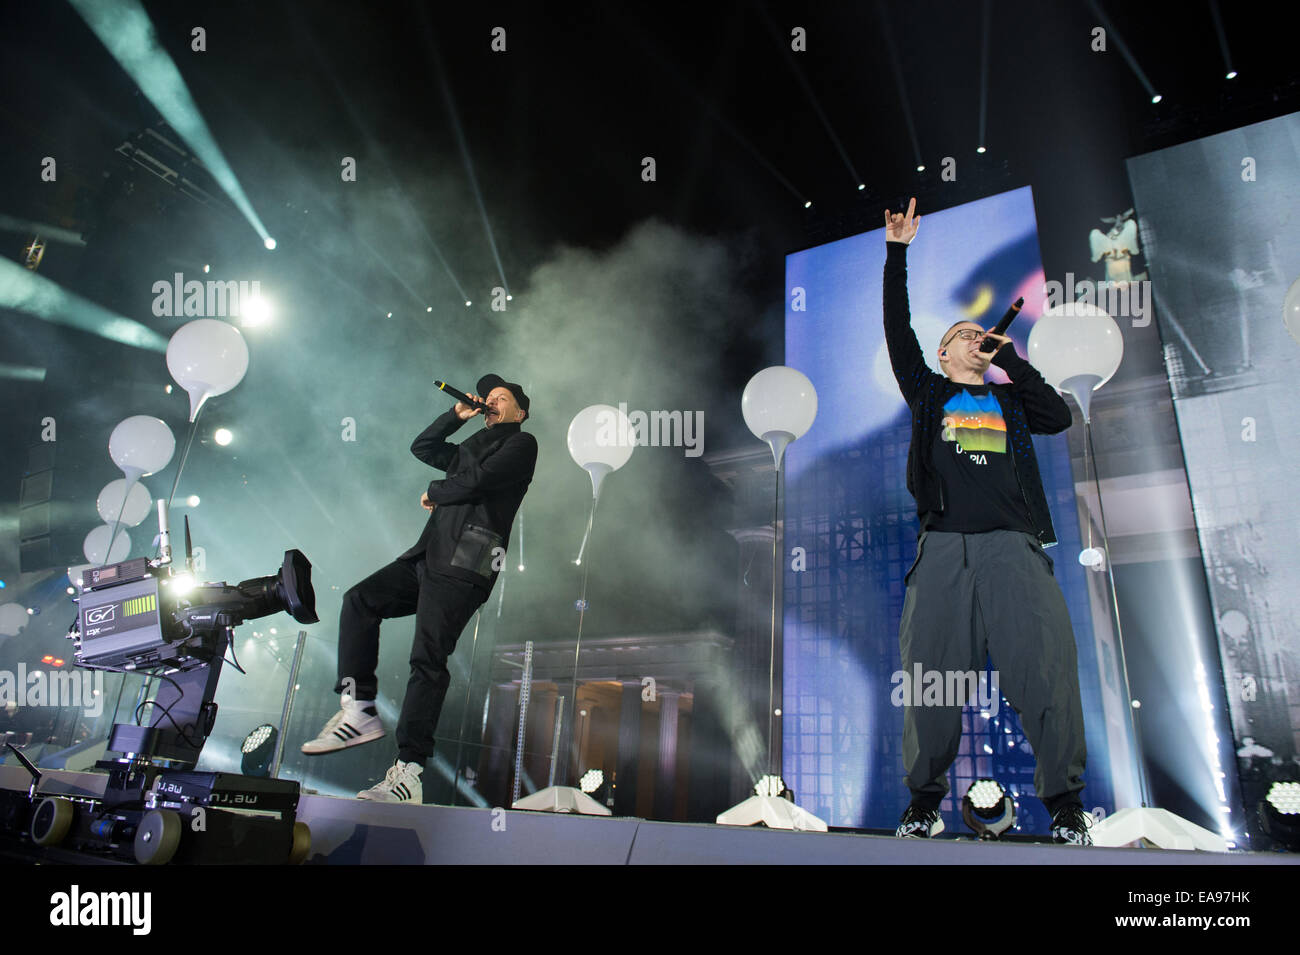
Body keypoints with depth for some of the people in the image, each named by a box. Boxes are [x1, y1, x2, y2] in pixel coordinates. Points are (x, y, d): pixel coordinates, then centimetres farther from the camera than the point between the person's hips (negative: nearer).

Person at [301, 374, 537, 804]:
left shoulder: (521, 443, 4)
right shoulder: (473, 446, 30)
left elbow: (476, 481, -10)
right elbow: (422, 447, 37)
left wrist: (434, 494, 7)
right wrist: (457, 415, 26)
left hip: (463, 565, -9)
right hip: (428, 556, 9)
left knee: (428, 658, -15)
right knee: (360, 599, -1)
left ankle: (408, 772, -15)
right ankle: (359, 711, -1)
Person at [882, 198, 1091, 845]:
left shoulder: (1010, 400, 26)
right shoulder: (928, 393, 21)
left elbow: (1059, 418, 8)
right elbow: (897, 332, 13)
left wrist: (1012, 359, 15)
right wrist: (897, 252, 11)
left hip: (1013, 545, 1)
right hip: (943, 547, -1)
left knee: (1046, 671, -8)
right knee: (931, 676, -3)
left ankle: (1065, 802, 6)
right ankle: (925, 798, 9)